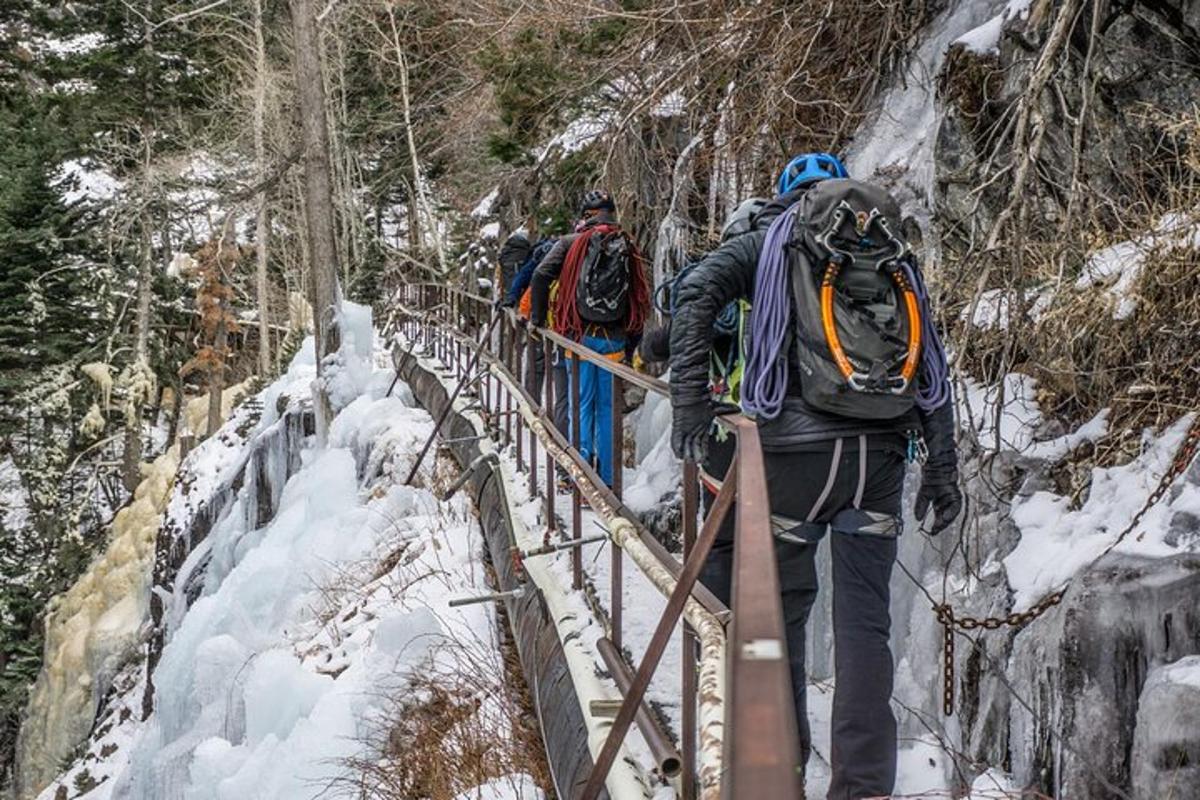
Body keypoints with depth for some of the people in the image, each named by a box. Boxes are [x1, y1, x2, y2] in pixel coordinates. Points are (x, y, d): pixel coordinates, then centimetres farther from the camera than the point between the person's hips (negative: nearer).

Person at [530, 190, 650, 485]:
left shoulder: (571, 243, -1)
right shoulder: (627, 247, 6)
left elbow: (541, 276, -11)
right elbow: (640, 298, 7)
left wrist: (537, 318, 1)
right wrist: (633, 341, 13)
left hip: (580, 336, -2)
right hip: (614, 340, 2)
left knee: (582, 403, 5)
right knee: (608, 406, 8)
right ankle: (607, 479, 11)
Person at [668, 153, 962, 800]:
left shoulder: (773, 236, 12)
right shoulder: (895, 251, 20)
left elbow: (698, 291, -5)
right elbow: (930, 362, 12)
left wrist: (689, 402, -9)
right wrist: (942, 465, 12)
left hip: (798, 444, -3)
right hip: (883, 453, 3)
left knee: (781, 606, 9)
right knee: (864, 620, 8)